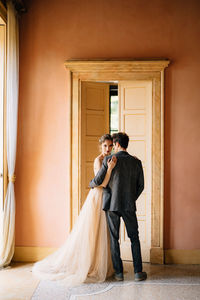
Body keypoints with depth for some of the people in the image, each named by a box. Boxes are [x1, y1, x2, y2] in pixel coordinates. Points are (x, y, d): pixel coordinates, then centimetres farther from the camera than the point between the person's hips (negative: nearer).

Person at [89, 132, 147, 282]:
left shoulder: (108, 160, -7)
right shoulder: (136, 162, 2)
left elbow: (98, 181, -4)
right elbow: (141, 186, 5)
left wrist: (91, 184, 19)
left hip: (112, 204, -2)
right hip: (129, 205, 2)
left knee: (114, 239, 8)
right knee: (134, 238, 13)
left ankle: (119, 272, 13)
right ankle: (138, 272, 15)